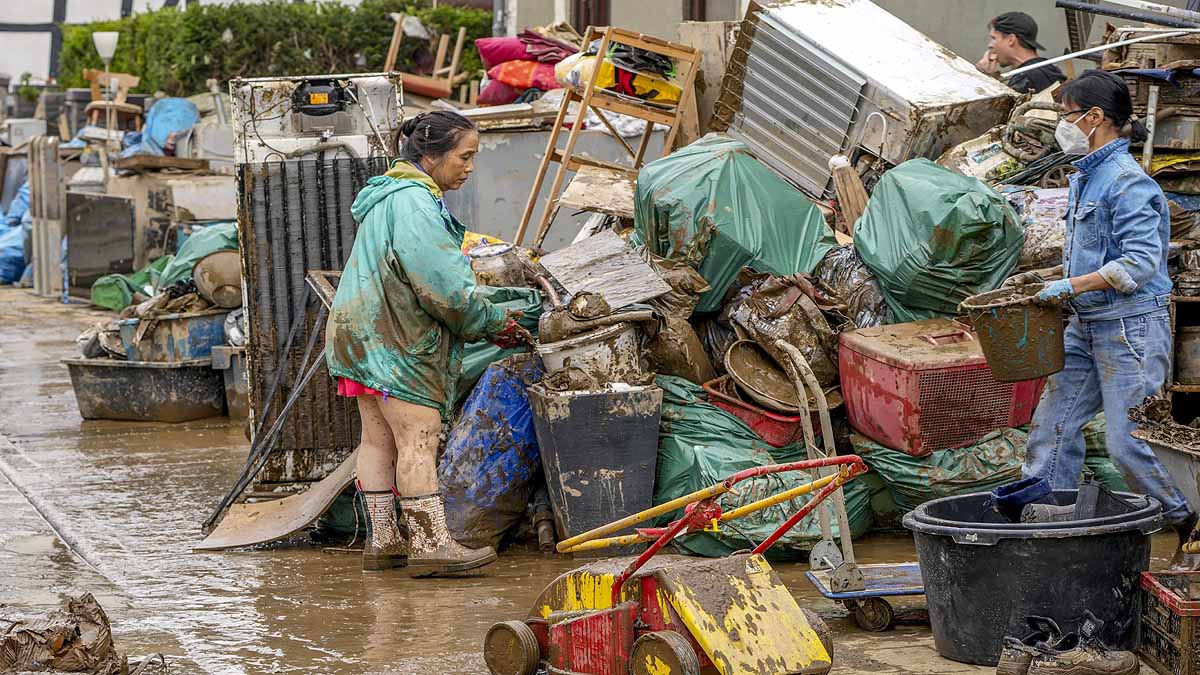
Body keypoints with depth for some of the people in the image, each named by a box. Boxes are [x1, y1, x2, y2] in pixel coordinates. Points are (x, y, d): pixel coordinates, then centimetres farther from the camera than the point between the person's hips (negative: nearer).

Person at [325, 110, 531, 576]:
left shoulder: (390, 197, 19)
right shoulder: (414, 204, -17)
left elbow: (439, 276, 21)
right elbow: (443, 285, -21)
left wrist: (489, 321, 13)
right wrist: (490, 323, -7)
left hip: (365, 332, 11)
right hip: (392, 338, -11)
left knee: (378, 437, 11)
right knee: (418, 436, -12)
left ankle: (382, 540, 14)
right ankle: (430, 543, -15)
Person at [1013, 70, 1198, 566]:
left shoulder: (1126, 181, -17)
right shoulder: (1085, 178, 13)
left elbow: (1141, 263, -23)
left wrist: (1073, 285, -24)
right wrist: (1044, 280, 14)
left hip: (1131, 326, -10)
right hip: (1088, 326, 10)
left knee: (1124, 440, -7)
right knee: (1053, 423, 6)